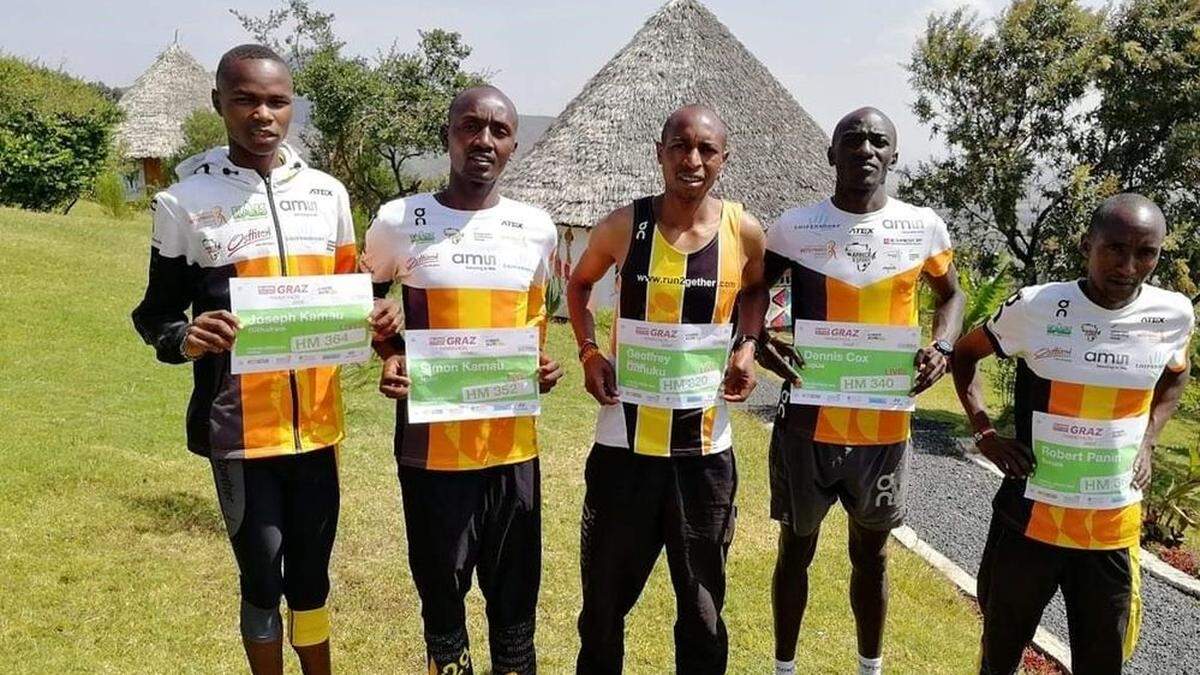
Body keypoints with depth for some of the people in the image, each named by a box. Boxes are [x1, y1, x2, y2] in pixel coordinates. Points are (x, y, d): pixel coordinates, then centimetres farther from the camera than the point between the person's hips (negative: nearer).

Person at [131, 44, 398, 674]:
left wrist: (377, 316, -7)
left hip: (316, 421, 3)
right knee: (261, 577, 8)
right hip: (239, 427, -3)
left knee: (311, 571, 17)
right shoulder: (185, 202, -5)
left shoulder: (327, 193, 6)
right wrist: (186, 339, -23)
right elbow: (156, 315, -1)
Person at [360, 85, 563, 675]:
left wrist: (543, 364, -2)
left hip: (511, 440, 2)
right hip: (431, 439, -1)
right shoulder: (397, 221, -4)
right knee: (439, 583, 13)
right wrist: (389, 357, -7)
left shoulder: (536, 228, 3)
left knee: (514, 589, 13)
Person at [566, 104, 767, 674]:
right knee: (604, 600, 14)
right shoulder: (622, 226, -8)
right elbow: (579, 284, 11)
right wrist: (588, 351, -4)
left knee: (702, 603, 16)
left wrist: (748, 346, -2)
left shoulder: (743, 232, -5)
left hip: (705, 447, 1)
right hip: (625, 442, -1)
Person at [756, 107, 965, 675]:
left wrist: (942, 348, -3)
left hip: (884, 426, 2)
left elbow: (950, 294, 15)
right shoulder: (795, 226, -6)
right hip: (807, 421, -1)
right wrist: (758, 343, -14)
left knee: (871, 552, 18)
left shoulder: (923, 227, -1)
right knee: (796, 548, 14)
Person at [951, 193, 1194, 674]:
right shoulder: (1036, 307, -12)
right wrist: (984, 432, -5)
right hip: (1029, 518, -2)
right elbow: (964, 354, 5)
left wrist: (1147, 441, 5)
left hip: (1114, 526, 2)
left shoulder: (1173, 314, -5)